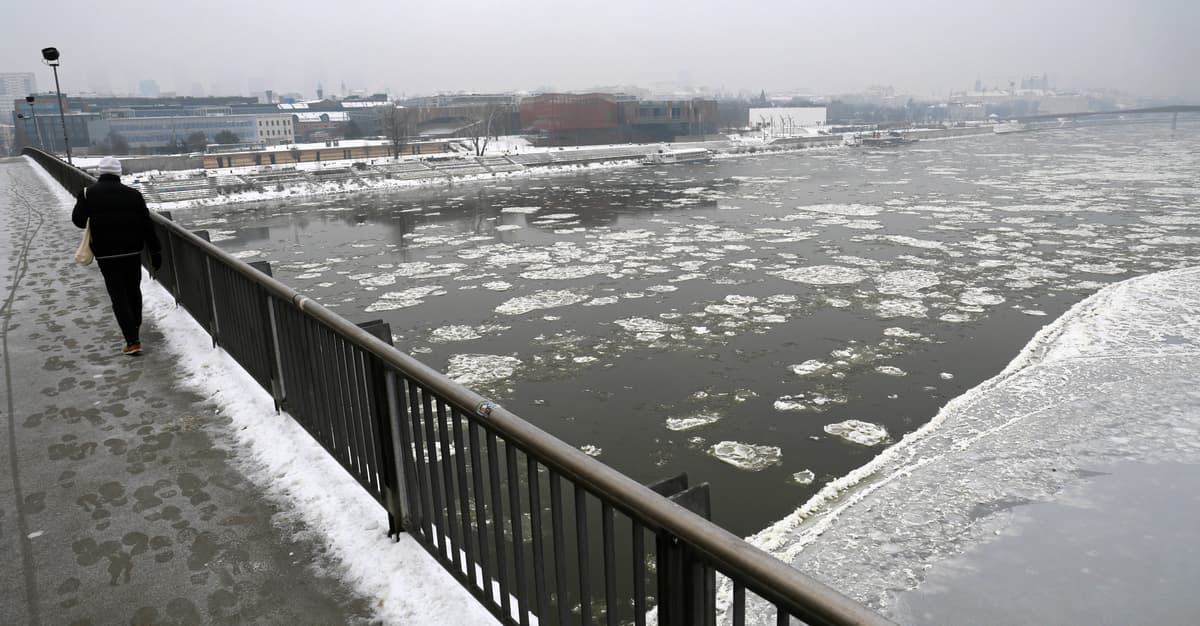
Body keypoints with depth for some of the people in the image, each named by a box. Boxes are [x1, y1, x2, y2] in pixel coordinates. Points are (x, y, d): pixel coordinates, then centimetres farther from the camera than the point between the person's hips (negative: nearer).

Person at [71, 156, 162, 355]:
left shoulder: (88, 194, -4)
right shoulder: (133, 194, -1)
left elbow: (78, 220, -2)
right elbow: (147, 225, -1)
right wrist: (155, 252, 4)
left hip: (106, 255, -2)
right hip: (133, 252, 2)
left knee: (119, 296, -1)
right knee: (134, 291, 19)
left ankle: (132, 341, -9)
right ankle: (134, 328, 36)